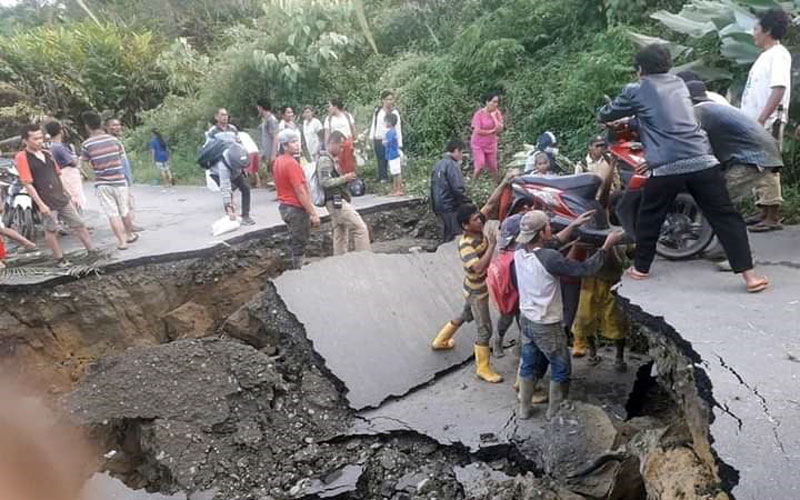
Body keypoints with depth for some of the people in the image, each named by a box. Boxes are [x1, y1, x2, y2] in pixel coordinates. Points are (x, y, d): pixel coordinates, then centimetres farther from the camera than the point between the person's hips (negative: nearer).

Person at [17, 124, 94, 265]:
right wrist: (40, 204, -19)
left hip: (62, 198, 6)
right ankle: (59, 259, 19)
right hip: (46, 203, -6)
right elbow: (27, 184, -15)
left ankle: (92, 251, 18)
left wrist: (66, 194, 18)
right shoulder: (22, 157, -11)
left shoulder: (47, 154, 9)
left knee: (78, 224, 9)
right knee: (51, 230, 6)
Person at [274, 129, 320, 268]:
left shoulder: (278, 161, 8)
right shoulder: (291, 164, -20)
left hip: (284, 206, 9)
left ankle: (295, 271, 27)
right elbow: (300, 192, -22)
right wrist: (313, 214, -19)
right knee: (299, 245, -1)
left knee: (294, 241, 19)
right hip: (296, 209, -9)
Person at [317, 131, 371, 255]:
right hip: (337, 202, -11)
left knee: (340, 236, 13)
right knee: (360, 228, -10)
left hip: (337, 203, 11)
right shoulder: (325, 160, -13)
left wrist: (346, 178, 10)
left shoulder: (331, 159, 18)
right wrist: (344, 178, -19)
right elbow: (325, 182, -23)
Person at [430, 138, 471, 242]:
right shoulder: (452, 165, -14)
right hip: (451, 207, -9)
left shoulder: (438, 165, 13)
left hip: (440, 207, 9)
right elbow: (458, 189, -20)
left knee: (448, 236, 17)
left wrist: (435, 207, 23)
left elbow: (433, 188, 18)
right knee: (456, 237, -5)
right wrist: (469, 202, -9)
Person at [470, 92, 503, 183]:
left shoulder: (497, 113, -1)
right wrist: (492, 131, -12)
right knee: (480, 165, -15)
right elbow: (477, 131, -21)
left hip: (491, 144, 4)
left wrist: (494, 116, -17)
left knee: (493, 168, 9)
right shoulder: (479, 114, -14)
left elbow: (499, 129, -13)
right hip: (478, 144, -4)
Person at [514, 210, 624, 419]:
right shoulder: (549, 258, -30)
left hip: (527, 320, 7)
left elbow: (549, 246, 10)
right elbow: (584, 269, -22)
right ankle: (554, 412, 28)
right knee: (561, 370, 15)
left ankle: (524, 408, 34)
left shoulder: (519, 252, -7)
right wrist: (606, 246, -11)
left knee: (529, 366, 22)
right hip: (547, 326, -7)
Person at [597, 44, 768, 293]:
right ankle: (749, 275, 1)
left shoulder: (637, 91, 8)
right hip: (703, 160, 4)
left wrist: (604, 115, 46)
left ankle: (641, 268, 29)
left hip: (666, 168, -3)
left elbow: (604, 115, 23)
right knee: (725, 217, 5)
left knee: (649, 218, 17)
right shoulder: (679, 84, 23)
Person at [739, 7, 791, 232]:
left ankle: (773, 217, -7)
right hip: (755, 123, 10)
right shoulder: (765, 56, 20)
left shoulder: (778, 54, -8)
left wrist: (761, 119, -25)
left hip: (768, 123, -10)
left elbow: (779, 89, -19)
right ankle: (764, 211, 22)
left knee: (768, 170, -10)